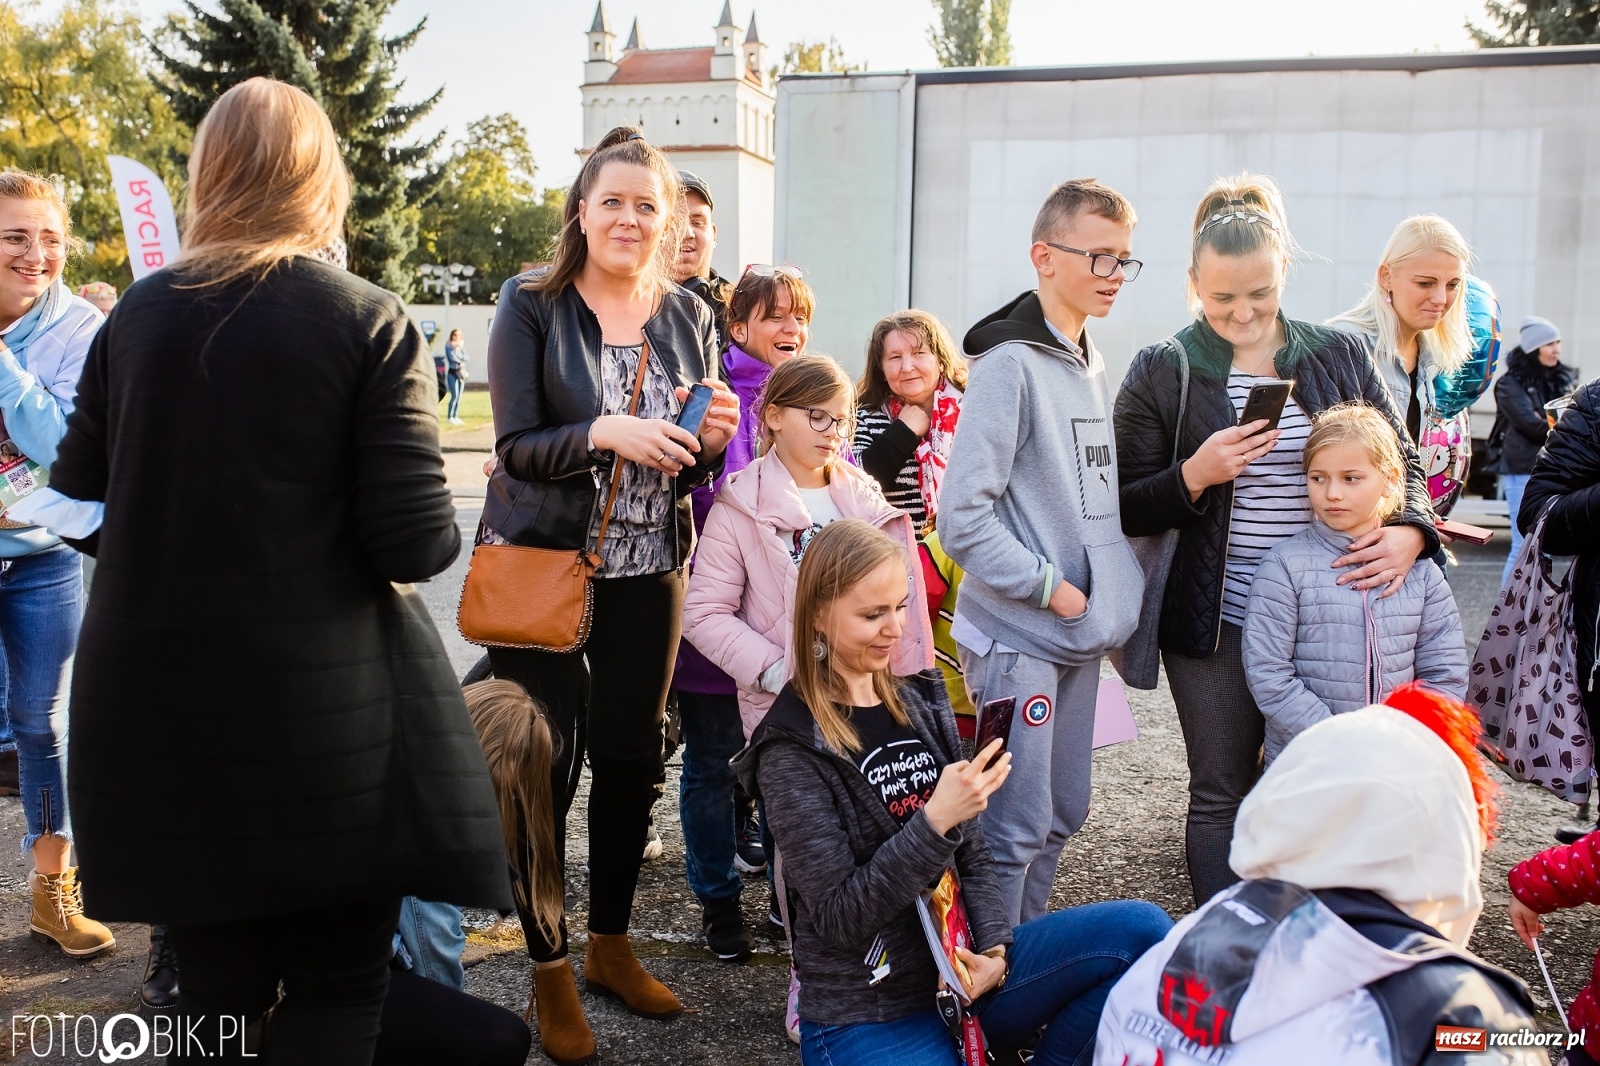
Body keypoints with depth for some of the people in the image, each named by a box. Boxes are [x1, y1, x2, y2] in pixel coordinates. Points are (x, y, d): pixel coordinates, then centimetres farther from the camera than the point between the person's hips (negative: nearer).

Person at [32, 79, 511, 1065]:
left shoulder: (136, 315, 3)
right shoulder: (370, 322, -9)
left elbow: (75, 509, 7)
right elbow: (417, 541, -15)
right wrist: (437, 530, 7)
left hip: (157, 707, 4)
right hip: (325, 709, -4)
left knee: (218, 986, 19)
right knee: (338, 984, 12)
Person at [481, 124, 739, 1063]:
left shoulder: (690, 316, 7)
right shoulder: (532, 306, -4)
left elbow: (697, 464, 11)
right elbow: (517, 447, -11)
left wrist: (712, 437, -12)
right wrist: (605, 433, -28)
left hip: (648, 570, 4)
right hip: (543, 562, -3)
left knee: (633, 756, 10)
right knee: (548, 760, 0)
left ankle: (612, 944, 30)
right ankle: (551, 971, 17)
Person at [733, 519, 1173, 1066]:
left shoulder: (920, 702, 5)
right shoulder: (793, 750, -13)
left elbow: (973, 854, 9)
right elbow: (838, 919, -16)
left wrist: (994, 949, -8)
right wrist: (935, 821, -25)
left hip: (960, 972, 6)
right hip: (866, 1017, -6)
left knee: (1143, 928, -10)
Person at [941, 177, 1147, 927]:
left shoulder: (1091, 366, 12)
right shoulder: (1009, 364, -14)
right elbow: (963, 516, -20)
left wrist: (1113, 598, 8)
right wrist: (1049, 587, -16)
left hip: (1077, 636, 9)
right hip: (1017, 637, -8)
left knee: (1062, 815, 17)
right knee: (1015, 828, -1)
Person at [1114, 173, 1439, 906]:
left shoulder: (1341, 357, 5)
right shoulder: (1161, 372, -2)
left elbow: (1402, 462, 12)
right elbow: (1128, 511, -1)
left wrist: (1409, 530, -9)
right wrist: (1196, 474, -20)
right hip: (1216, 620, -2)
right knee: (1222, 793, 7)